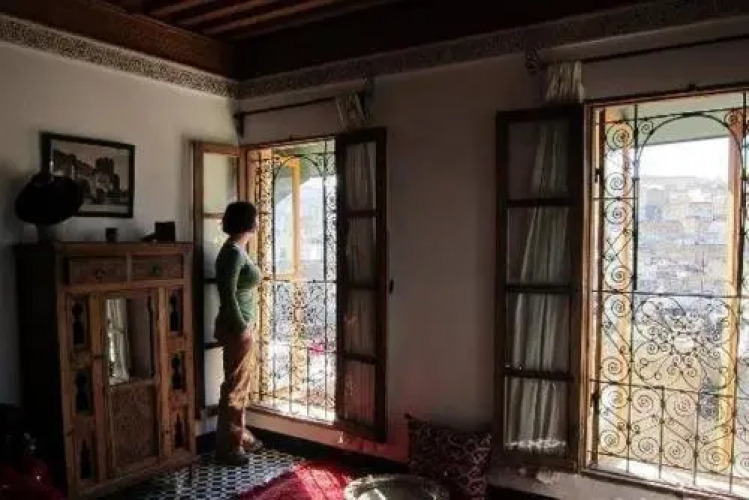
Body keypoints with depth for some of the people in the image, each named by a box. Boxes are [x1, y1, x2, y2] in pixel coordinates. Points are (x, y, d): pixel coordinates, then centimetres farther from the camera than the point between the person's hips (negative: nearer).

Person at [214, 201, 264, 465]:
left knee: (242, 384, 18)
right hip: (237, 328, -10)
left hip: (244, 325, 10)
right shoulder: (233, 252, -18)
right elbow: (228, 295, -22)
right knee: (235, 386, -1)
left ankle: (239, 435, 31)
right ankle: (227, 446, 11)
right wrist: (242, 328, -19)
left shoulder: (238, 250, 12)